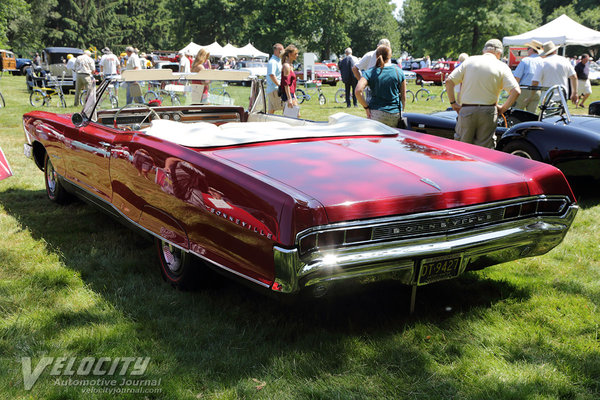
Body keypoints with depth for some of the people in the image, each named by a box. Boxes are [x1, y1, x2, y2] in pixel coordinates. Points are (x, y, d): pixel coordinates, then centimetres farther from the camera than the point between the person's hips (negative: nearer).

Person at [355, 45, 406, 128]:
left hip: (376, 113, -2)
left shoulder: (370, 73, -2)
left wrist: (366, 108, -7)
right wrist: (400, 112, 20)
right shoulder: (399, 72, 5)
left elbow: (358, 91, -17)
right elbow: (403, 97, 9)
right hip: (395, 115, 2)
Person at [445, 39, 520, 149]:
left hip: (466, 111, 1)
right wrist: (503, 108, 5)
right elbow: (516, 91, -7)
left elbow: (449, 81, 1)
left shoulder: (469, 61, 8)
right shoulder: (502, 67, 3)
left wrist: (453, 103, 8)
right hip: (488, 112, -1)